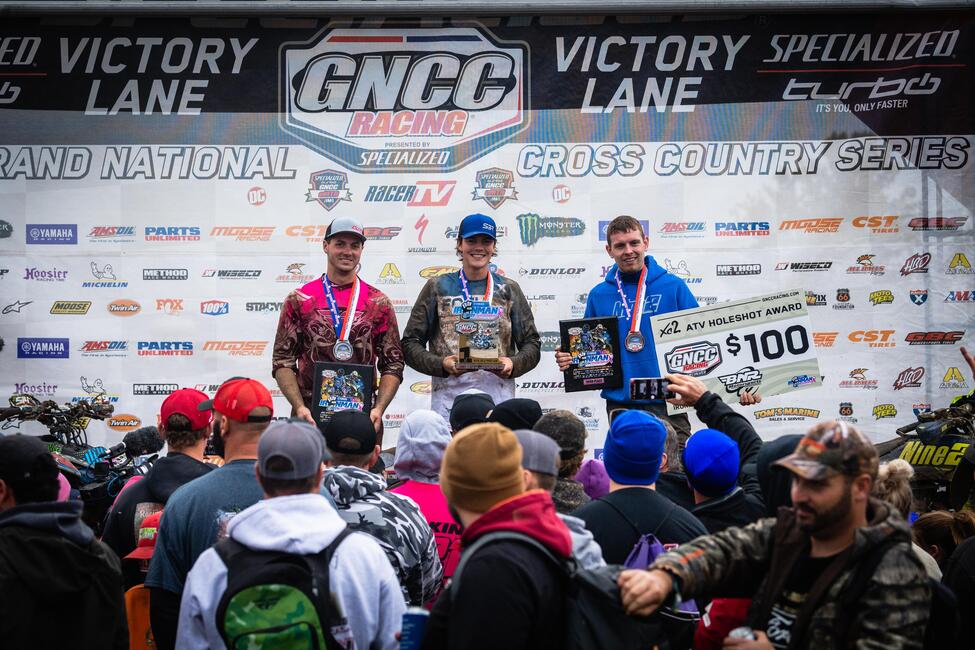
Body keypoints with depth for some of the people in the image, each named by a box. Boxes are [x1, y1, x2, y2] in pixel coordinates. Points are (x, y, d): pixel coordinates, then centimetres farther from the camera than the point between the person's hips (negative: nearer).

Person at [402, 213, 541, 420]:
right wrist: (441, 364, -11)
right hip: (449, 393, -1)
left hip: (498, 395, 1)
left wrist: (514, 364, -7)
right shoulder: (437, 288, 10)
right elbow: (411, 343, 7)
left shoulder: (508, 290, 14)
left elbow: (531, 343, 14)